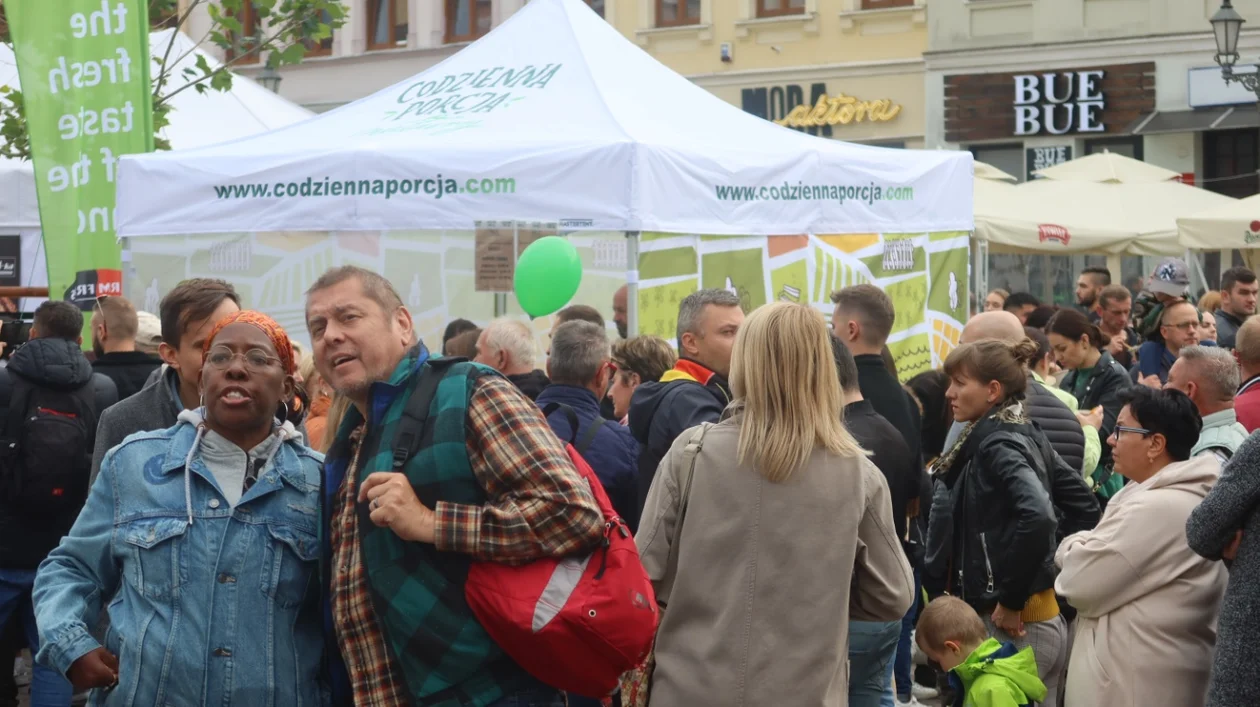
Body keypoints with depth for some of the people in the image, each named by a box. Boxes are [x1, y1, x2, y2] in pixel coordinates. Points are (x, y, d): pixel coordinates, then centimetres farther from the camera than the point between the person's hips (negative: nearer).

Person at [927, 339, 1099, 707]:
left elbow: (1037, 516, -31)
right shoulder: (1026, 436, 10)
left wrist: (1011, 600, -21)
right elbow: (1084, 505, 16)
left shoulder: (996, 444, -16)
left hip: (1012, 625, -9)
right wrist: (1056, 568, 15)